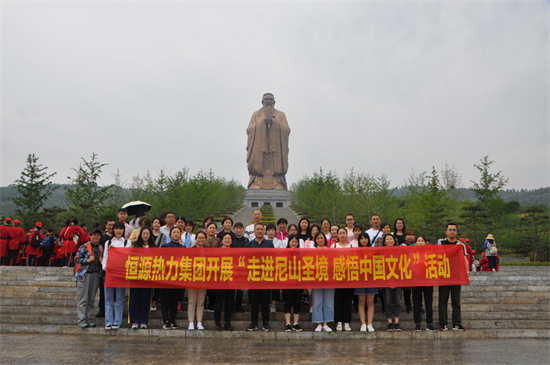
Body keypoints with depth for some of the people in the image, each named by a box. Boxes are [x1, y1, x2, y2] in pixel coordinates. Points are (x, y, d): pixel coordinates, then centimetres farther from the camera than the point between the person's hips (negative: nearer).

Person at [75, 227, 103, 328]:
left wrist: (102, 261, 4)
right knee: (83, 299, -5)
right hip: (85, 274, -5)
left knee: (91, 299, 8)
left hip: (96, 275, 5)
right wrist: (87, 260, -14)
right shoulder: (84, 247, -3)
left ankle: (88, 319, 15)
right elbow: (76, 258, -5)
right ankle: (81, 320, 0)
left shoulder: (101, 248, 13)